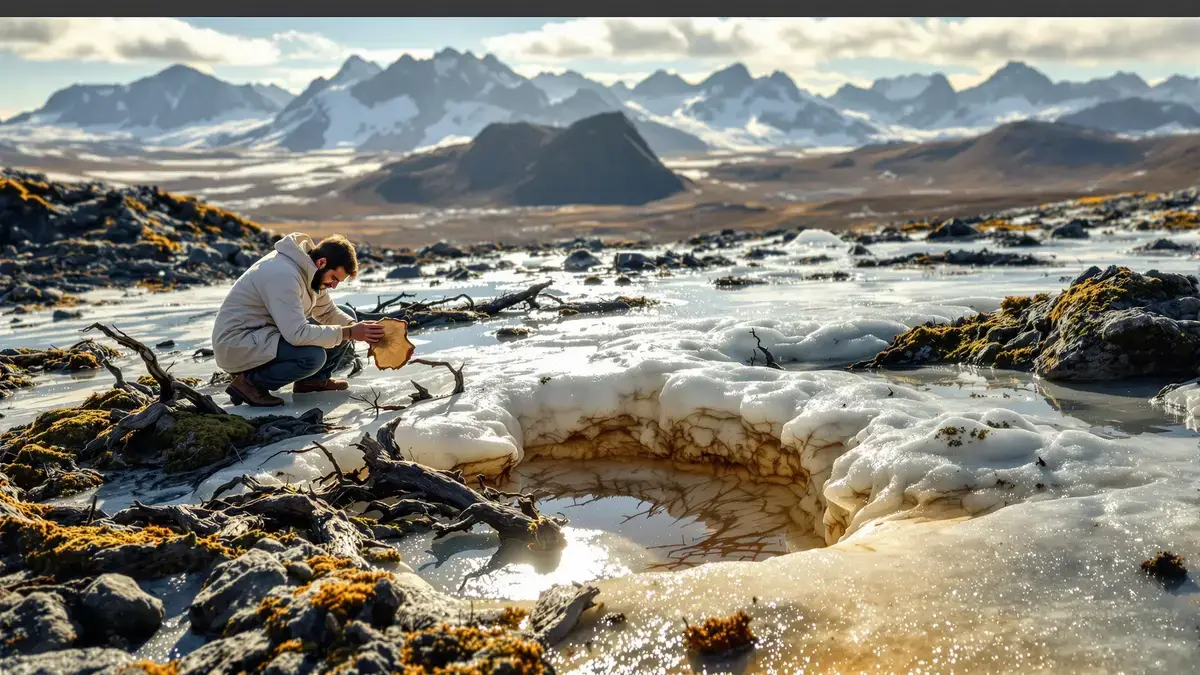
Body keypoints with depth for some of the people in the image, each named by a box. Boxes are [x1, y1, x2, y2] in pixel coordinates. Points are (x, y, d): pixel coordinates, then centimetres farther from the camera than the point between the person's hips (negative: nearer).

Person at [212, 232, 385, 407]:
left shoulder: (308, 269, 1)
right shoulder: (284, 274, -28)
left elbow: (328, 312, 10)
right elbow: (297, 334, -34)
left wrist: (357, 327, -10)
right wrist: (348, 333, -29)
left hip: (267, 332, 10)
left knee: (347, 316, 4)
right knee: (313, 355, -34)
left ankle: (314, 379, 10)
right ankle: (249, 382, -13)